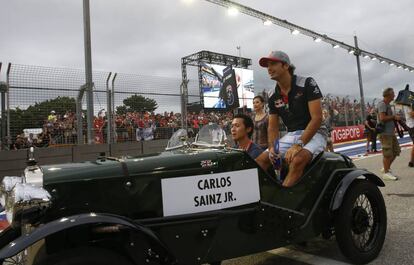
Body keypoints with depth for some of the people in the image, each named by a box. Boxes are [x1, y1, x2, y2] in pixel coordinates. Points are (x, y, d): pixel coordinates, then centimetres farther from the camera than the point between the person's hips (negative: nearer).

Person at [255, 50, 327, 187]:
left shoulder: (307, 84, -9)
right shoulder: (273, 97, 7)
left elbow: (317, 118, -16)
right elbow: (273, 127, 8)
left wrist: (298, 145, -26)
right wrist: (271, 147, -13)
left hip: (313, 133, -5)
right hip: (290, 135, 6)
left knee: (297, 160, -36)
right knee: (259, 161, -13)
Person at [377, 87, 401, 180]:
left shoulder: (387, 104, 19)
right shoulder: (382, 104, -12)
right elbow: (382, 118, -23)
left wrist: (395, 118, 11)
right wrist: (394, 117, -12)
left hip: (391, 132, 10)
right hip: (385, 132, -10)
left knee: (396, 151, 14)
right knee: (388, 153, -6)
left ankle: (387, 168, 25)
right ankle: (386, 173, 3)